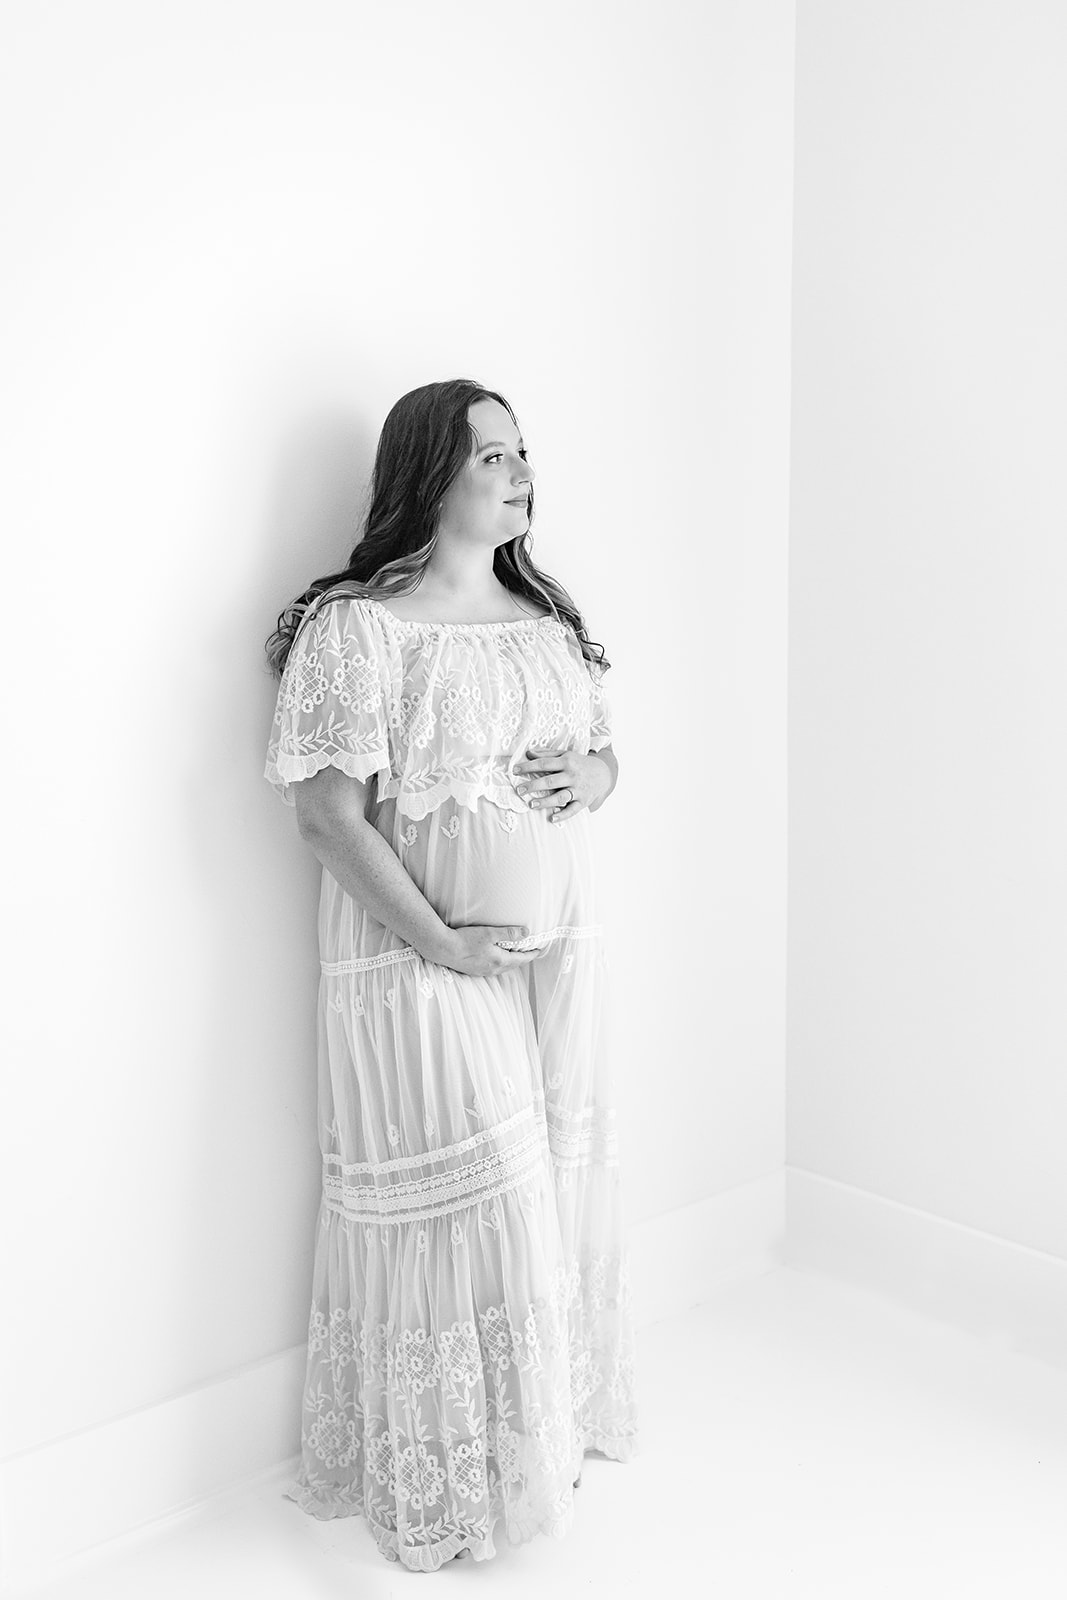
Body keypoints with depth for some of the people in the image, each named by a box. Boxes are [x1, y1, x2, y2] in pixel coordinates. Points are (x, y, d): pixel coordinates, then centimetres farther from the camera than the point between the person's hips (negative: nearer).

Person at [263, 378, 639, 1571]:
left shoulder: (547, 618, 11)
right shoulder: (357, 625, -12)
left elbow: (601, 750, 21)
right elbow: (327, 808, -16)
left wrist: (593, 773, -4)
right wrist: (444, 943, -19)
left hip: (561, 947, 7)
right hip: (424, 966, -7)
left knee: (554, 1186, 15)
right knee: (457, 1205, 1)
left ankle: (548, 1428, 36)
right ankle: (447, 1482, 23)